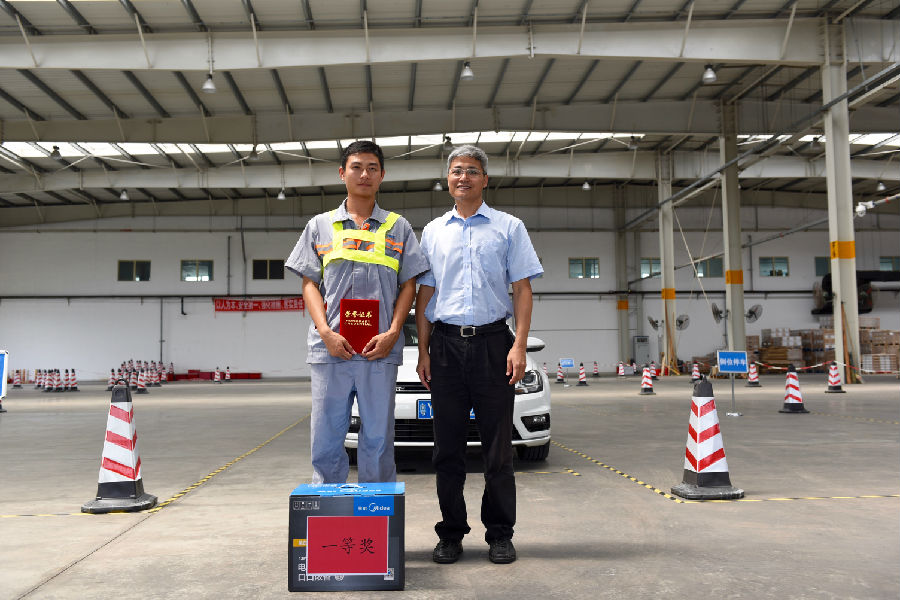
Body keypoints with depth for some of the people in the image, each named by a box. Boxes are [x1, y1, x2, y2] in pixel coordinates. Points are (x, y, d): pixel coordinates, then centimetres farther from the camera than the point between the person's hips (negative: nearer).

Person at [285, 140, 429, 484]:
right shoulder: (320, 226, 13)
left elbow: (408, 285, 9)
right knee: (325, 442, 3)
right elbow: (309, 284, 8)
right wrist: (326, 332, -7)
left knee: (378, 442, 4)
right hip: (329, 349, 1)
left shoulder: (397, 228, 13)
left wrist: (392, 333, -7)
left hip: (380, 351, 0)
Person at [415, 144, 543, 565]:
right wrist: (423, 352, 5)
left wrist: (519, 345, -8)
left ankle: (500, 534, 13)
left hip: (492, 341, -2)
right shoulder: (432, 231, 14)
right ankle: (451, 534, 16)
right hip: (446, 343, 2)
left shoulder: (508, 227, 8)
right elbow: (424, 294, 13)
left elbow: (522, 289, 3)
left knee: (498, 446, 2)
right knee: (447, 446, 5)